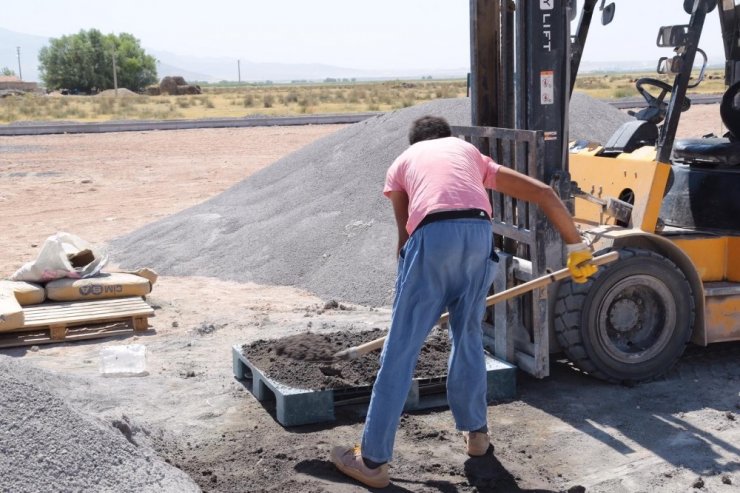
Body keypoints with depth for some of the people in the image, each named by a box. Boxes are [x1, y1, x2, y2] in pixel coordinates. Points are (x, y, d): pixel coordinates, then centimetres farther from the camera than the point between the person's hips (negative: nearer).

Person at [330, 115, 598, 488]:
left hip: (433, 235, -2)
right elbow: (544, 194, 29)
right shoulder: (471, 153, 36)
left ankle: (372, 459, 8)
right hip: (479, 234, 3)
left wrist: (412, 300, 35)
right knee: (468, 335, 24)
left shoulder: (402, 162, 31)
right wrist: (576, 247, 35)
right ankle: (475, 430, 34)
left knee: (400, 350, 3)